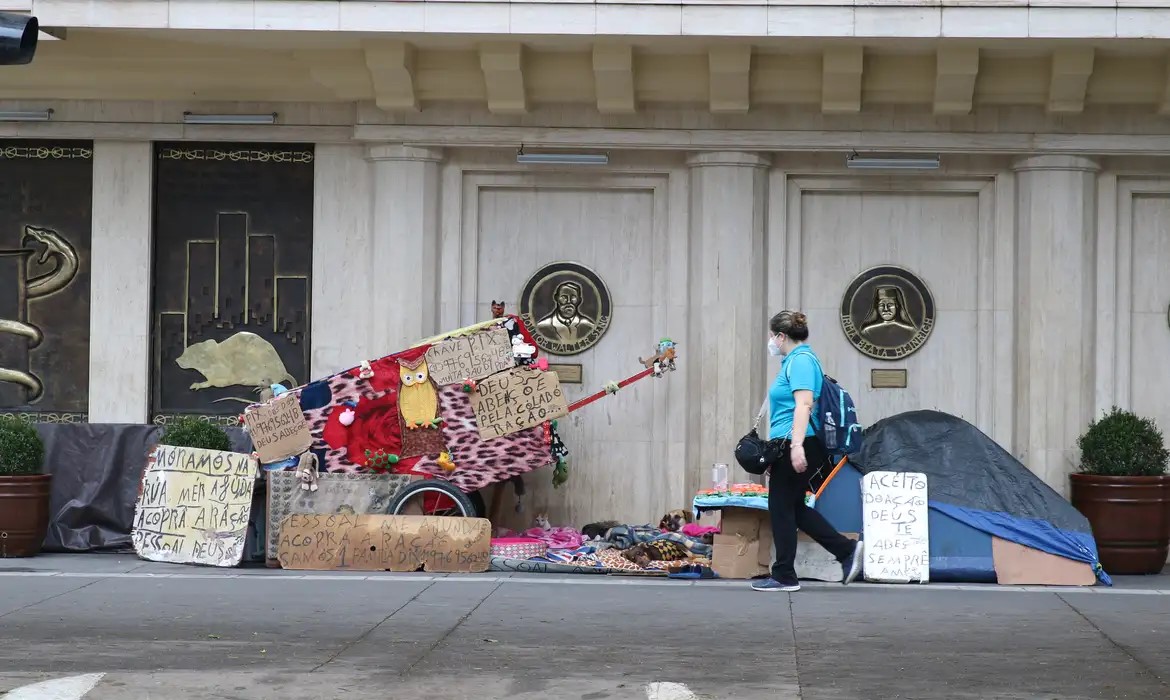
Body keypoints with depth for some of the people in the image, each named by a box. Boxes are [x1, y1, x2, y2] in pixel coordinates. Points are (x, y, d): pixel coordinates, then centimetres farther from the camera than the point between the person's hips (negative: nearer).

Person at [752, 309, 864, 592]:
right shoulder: (796, 360, 20)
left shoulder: (800, 360, -12)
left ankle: (784, 577, 5)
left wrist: (796, 445, -30)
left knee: (782, 508, -2)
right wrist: (774, 448, 30)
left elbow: (803, 404, -23)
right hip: (791, 446, 10)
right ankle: (847, 550, 12)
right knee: (793, 507, 13)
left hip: (797, 447, -10)